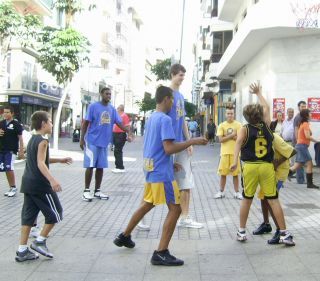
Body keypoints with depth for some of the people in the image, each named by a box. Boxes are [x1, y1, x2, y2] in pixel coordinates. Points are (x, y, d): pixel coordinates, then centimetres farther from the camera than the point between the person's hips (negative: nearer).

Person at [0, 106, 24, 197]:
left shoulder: (16, 124, -7)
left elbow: (20, 138, -7)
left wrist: (21, 151, -12)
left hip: (11, 150, -6)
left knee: (9, 168, -10)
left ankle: (13, 188, 3)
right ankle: (11, 188, 19)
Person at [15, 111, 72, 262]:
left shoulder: (33, 139, 17)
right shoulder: (43, 140, -11)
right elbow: (41, 163, -22)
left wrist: (59, 160, 33)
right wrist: (52, 180, -34)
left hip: (28, 183, 9)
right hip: (40, 184, -9)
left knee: (28, 216, 9)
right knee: (55, 212, 5)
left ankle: (22, 250, 9)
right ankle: (40, 241, 5)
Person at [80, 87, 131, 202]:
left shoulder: (112, 109, 9)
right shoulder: (93, 106, -6)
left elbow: (119, 123, 4)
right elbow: (86, 123, -5)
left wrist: (129, 131, -12)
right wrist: (82, 139, -9)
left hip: (104, 142, 5)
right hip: (92, 141, -5)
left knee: (100, 167, 9)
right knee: (90, 166, -4)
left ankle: (97, 191, 18)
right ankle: (86, 191, 6)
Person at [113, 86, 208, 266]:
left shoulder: (151, 118, 14)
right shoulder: (165, 119, -16)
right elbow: (169, 148, -24)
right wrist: (192, 142, -18)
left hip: (152, 170, 10)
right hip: (162, 173, -10)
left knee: (147, 204, 23)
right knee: (175, 209, -5)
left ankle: (124, 236, 35)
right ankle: (161, 253, -5)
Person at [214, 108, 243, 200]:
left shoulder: (238, 125, 0)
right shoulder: (222, 125, 2)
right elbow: (221, 139, -7)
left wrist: (227, 136, -12)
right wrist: (232, 135, -14)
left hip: (235, 152, -1)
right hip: (225, 152, 1)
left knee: (235, 173, 5)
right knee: (223, 173, 6)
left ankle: (237, 192, 15)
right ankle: (221, 192, 17)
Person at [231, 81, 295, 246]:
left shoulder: (245, 129, -1)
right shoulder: (266, 125, 6)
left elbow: (238, 142, -19)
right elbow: (266, 107, 22)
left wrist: (235, 161, -28)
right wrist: (258, 93, 33)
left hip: (250, 166, -1)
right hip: (267, 166, 1)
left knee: (247, 199, 12)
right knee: (273, 200, 3)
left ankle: (241, 232, 19)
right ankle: (284, 234, 4)